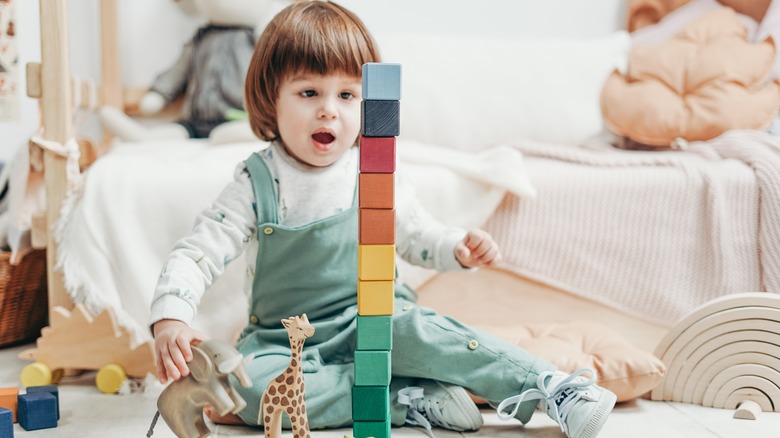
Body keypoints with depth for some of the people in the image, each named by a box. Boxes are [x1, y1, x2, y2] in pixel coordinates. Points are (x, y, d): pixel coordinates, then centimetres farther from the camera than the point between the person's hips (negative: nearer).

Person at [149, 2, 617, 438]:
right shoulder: (257, 183, -9)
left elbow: (417, 237, 10)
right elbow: (197, 253, -12)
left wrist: (459, 249, -12)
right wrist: (170, 319, -29)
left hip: (375, 326, 0)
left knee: (416, 330, -33)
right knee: (244, 384, -30)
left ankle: (554, 388, -30)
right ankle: (407, 400, -30)